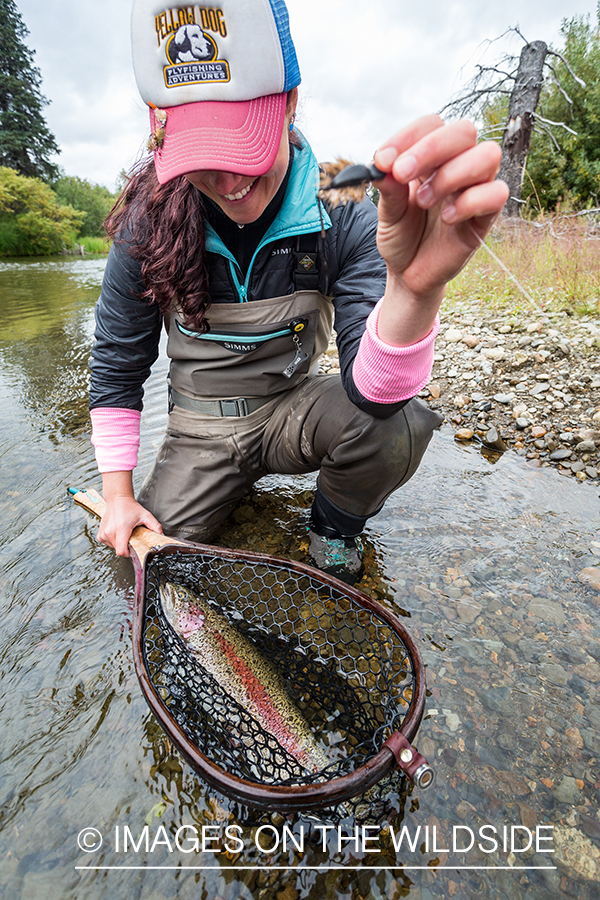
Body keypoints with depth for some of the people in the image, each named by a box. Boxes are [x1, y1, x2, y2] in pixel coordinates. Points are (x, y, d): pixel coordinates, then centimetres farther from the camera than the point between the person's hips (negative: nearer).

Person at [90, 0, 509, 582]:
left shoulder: (345, 216, -18)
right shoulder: (150, 224, -12)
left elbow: (372, 391, -29)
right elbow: (116, 367, -2)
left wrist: (415, 287, -50)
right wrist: (118, 495, -4)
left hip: (295, 410, -1)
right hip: (201, 429, 2)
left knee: (395, 425, -29)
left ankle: (333, 528, 4)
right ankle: (238, 480, 25)